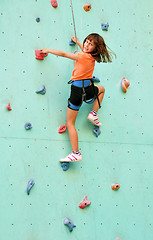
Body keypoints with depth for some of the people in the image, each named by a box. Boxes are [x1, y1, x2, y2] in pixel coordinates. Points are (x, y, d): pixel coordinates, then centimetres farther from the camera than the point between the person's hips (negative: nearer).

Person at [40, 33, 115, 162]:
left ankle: (76, 154, -4)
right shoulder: (92, 57, 6)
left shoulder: (82, 56, -14)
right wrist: (78, 42, 46)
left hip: (77, 90, -6)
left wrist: (48, 50, 7)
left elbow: (63, 54, -8)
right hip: (89, 89, 6)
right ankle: (94, 114, 25)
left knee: (70, 123, 3)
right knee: (101, 89, 42)